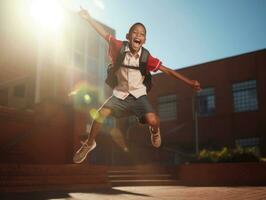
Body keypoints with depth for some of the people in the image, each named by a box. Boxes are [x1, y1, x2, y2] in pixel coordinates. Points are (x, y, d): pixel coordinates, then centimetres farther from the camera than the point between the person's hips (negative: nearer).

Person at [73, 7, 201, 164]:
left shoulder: (146, 57, -13)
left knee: (152, 121, -22)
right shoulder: (120, 48, -12)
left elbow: (167, 70, -10)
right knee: (101, 114, -14)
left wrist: (189, 82, -12)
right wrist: (88, 18, -12)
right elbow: (104, 33, -8)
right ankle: (89, 144, 14)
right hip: (120, 93, 1)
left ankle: (155, 131, 20)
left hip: (138, 94, -1)